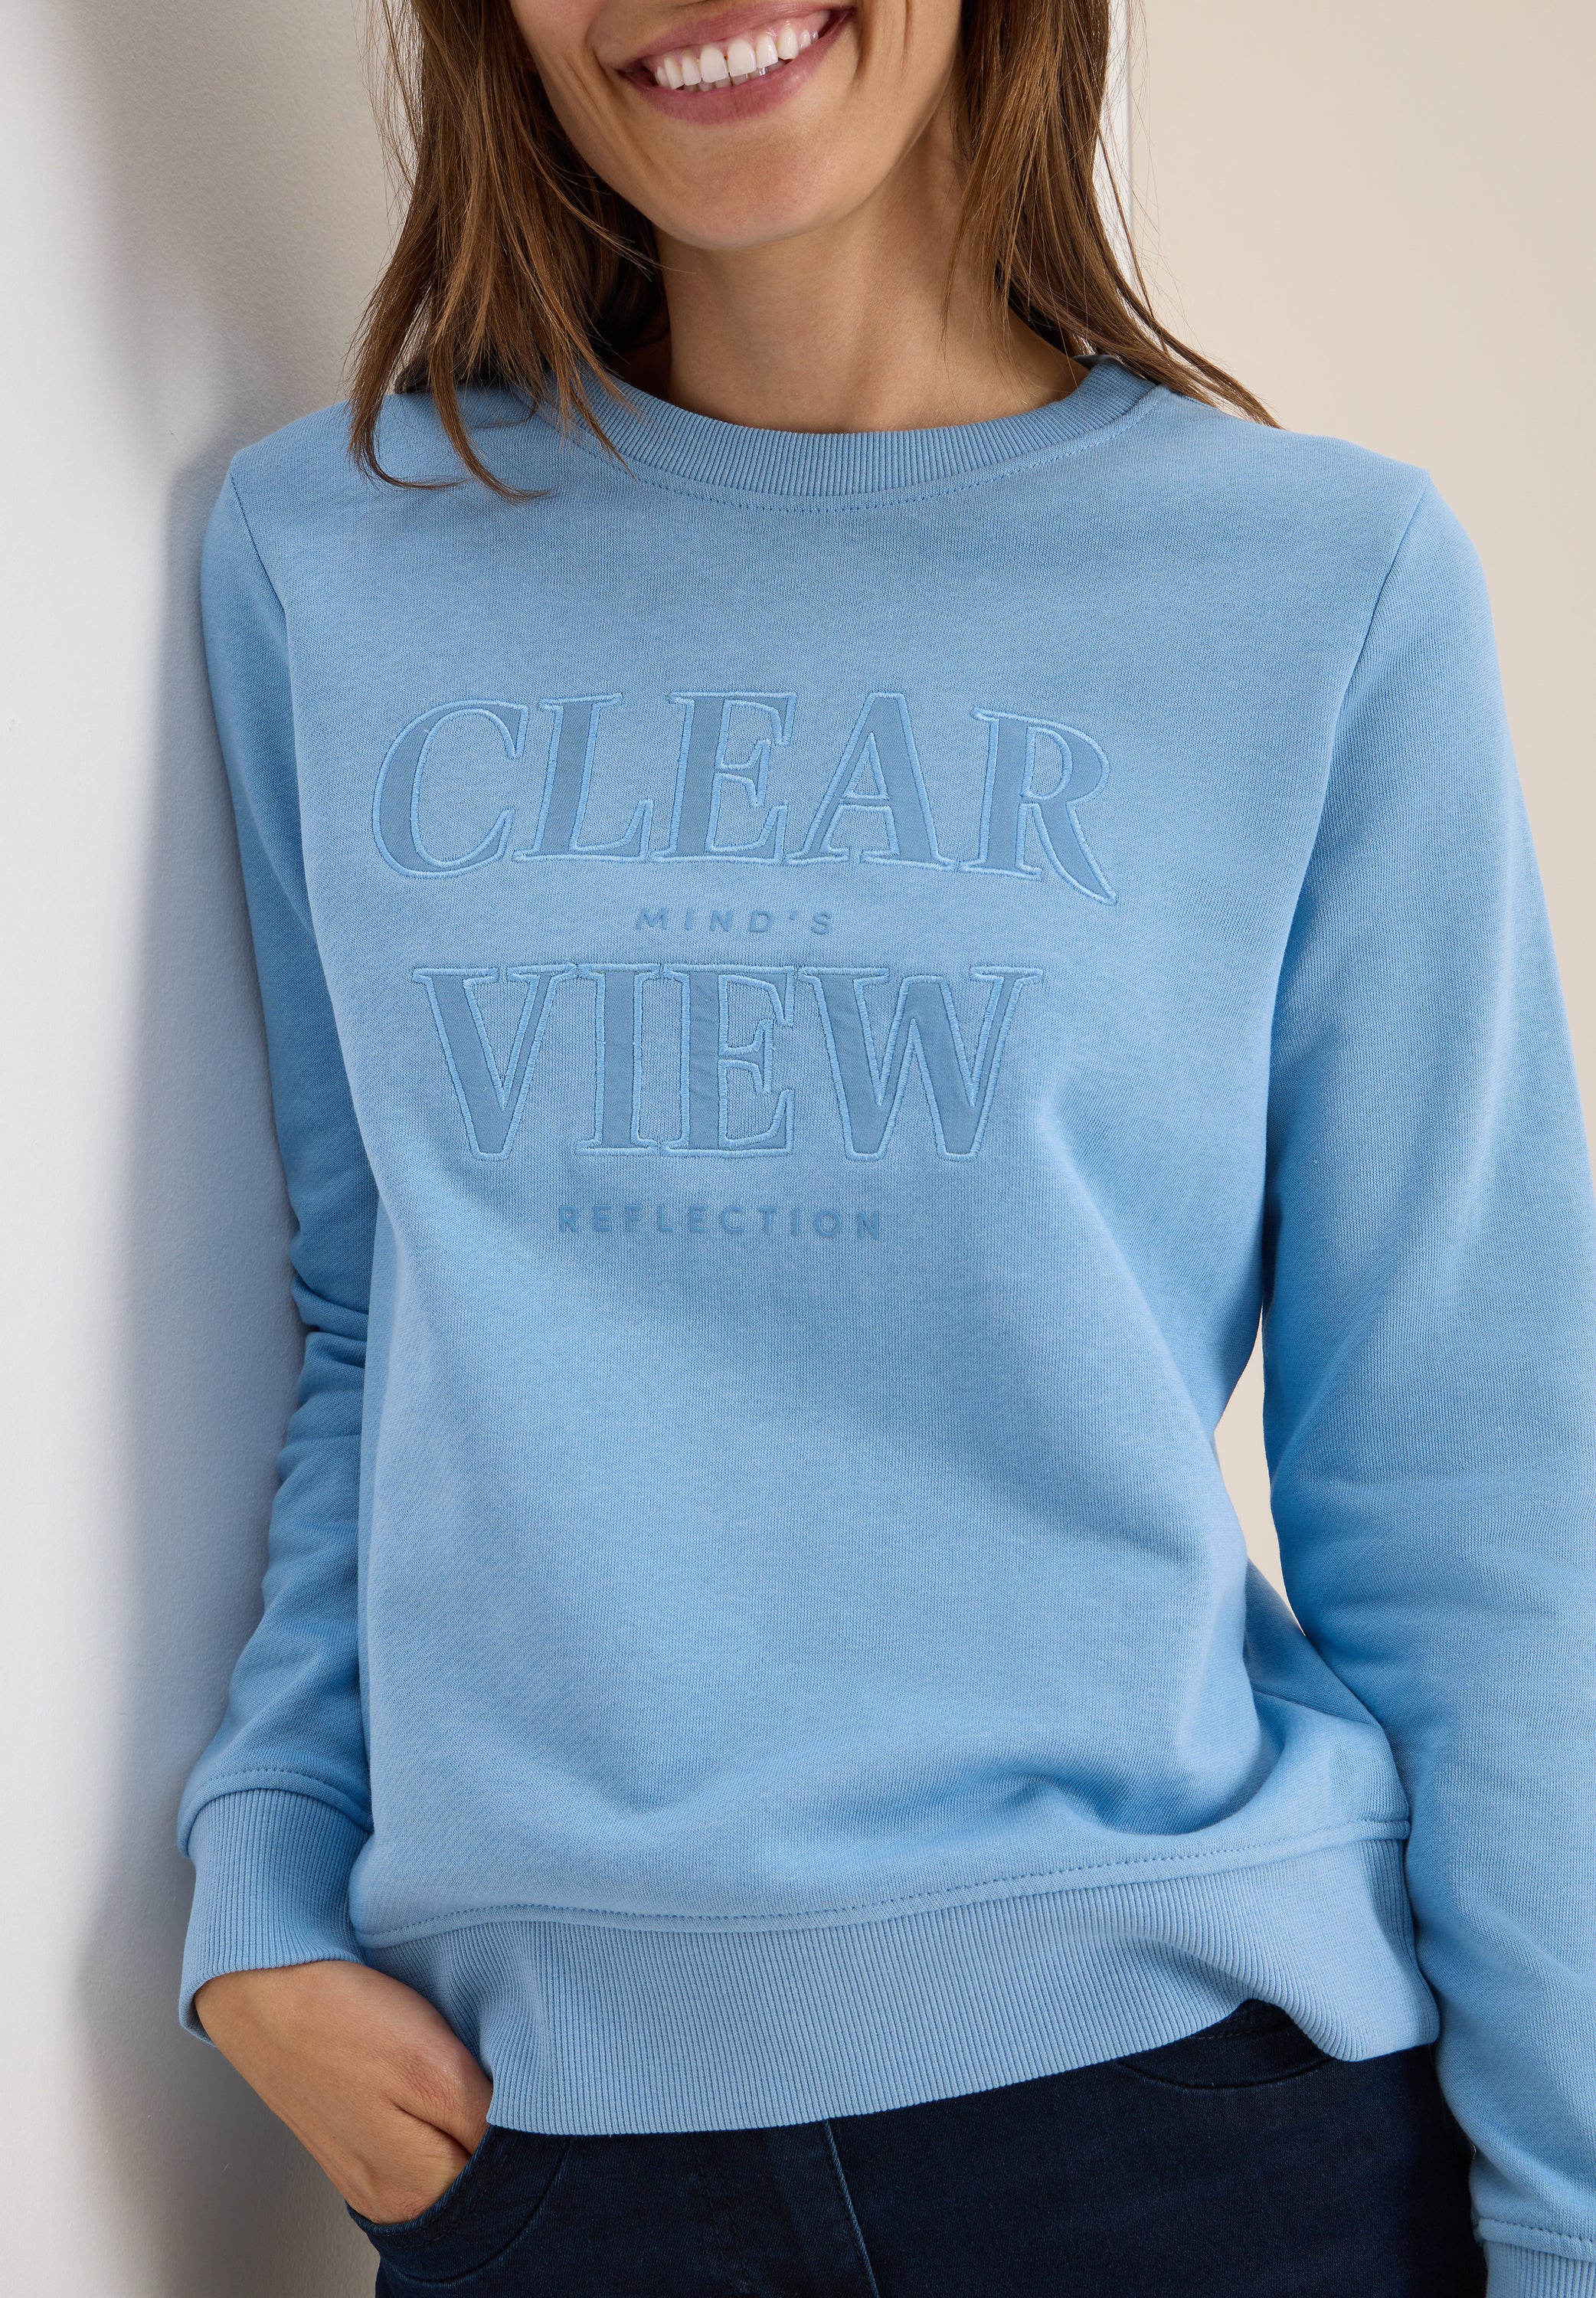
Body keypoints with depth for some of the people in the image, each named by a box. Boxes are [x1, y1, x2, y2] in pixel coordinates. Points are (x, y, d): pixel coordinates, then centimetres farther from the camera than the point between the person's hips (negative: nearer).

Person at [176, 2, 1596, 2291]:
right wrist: (264, 1885, 0)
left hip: (1187, 2069, -1)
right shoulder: (322, 558, 3)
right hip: (533, 2093, 2)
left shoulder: (1328, 581, -3)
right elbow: (362, 1326, 10)